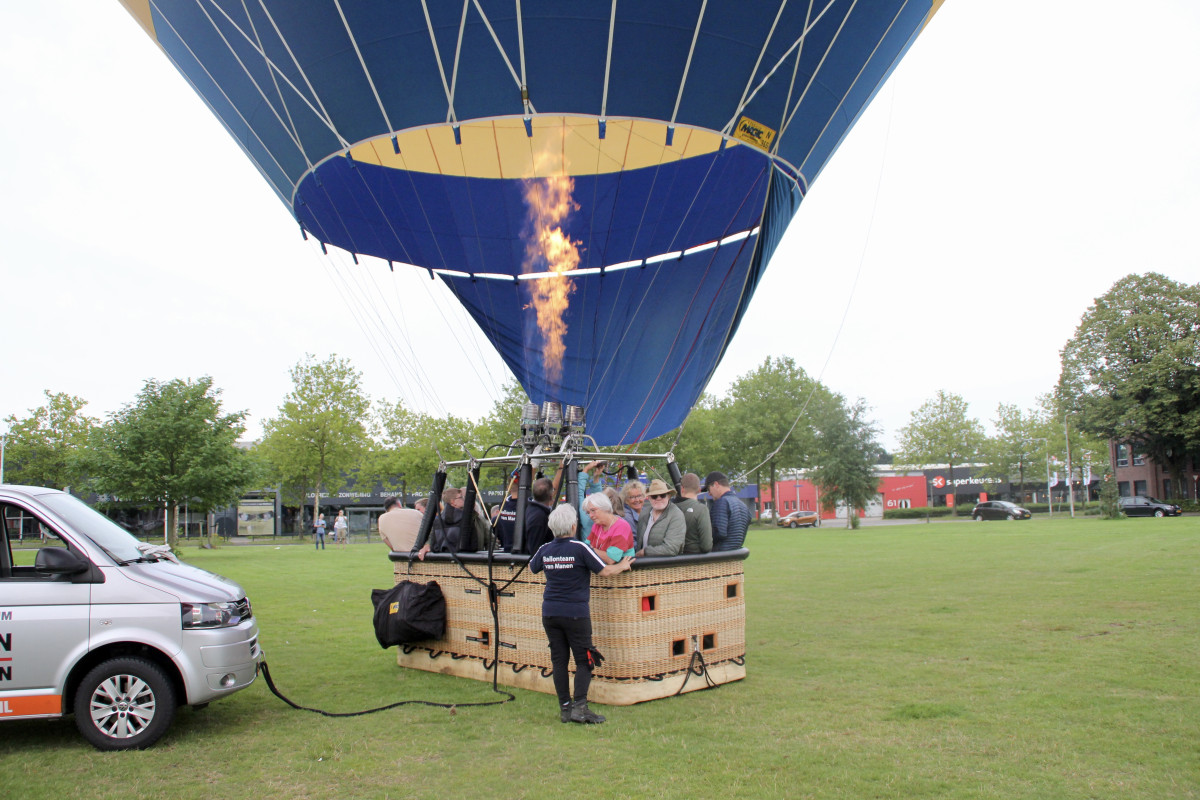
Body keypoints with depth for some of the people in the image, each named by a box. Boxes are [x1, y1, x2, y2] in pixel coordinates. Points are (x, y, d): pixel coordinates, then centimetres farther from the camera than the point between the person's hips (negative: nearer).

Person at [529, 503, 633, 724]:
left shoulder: (545, 550, 4)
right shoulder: (580, 548, -11)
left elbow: (531, 568, 23)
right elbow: (604, 571, -10)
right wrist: (623, 565, 8)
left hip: (550, 613, 5)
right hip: (576, 614, -4)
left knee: (559, 660, 9)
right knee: (583, 661, 2)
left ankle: (564, 708, 11)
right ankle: (579, 706, -8)